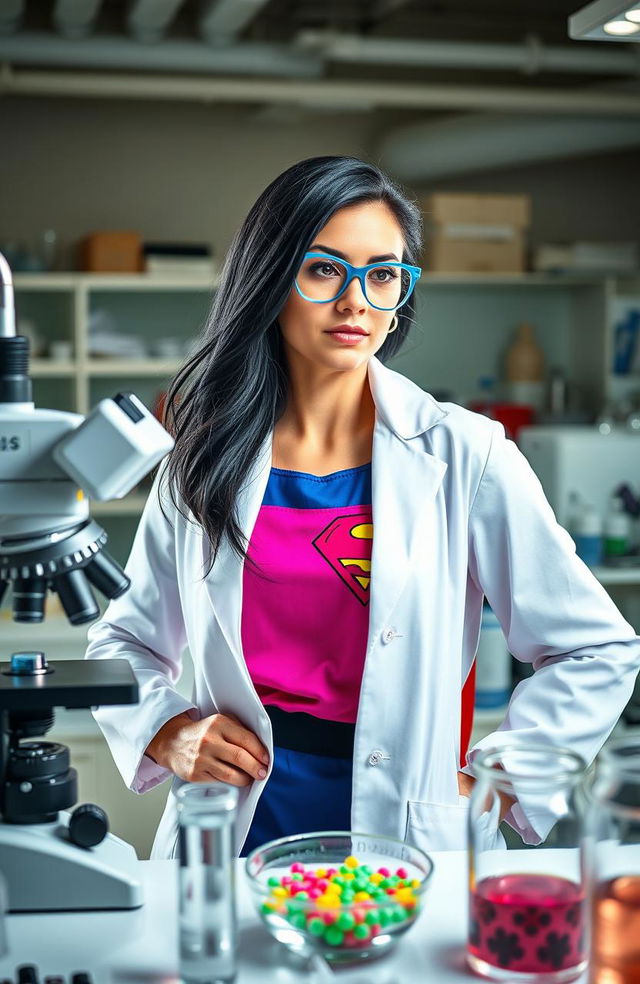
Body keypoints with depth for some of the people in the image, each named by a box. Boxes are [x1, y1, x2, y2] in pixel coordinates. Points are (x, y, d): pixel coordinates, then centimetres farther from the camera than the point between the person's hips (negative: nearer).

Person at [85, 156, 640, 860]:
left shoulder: (461, 456, -3)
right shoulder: (206, 460, 5)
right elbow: (124, 643, 16)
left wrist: (485, 789, -3)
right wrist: (167, 734, -1)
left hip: (403, 838, 1)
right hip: (233, 833, 0)